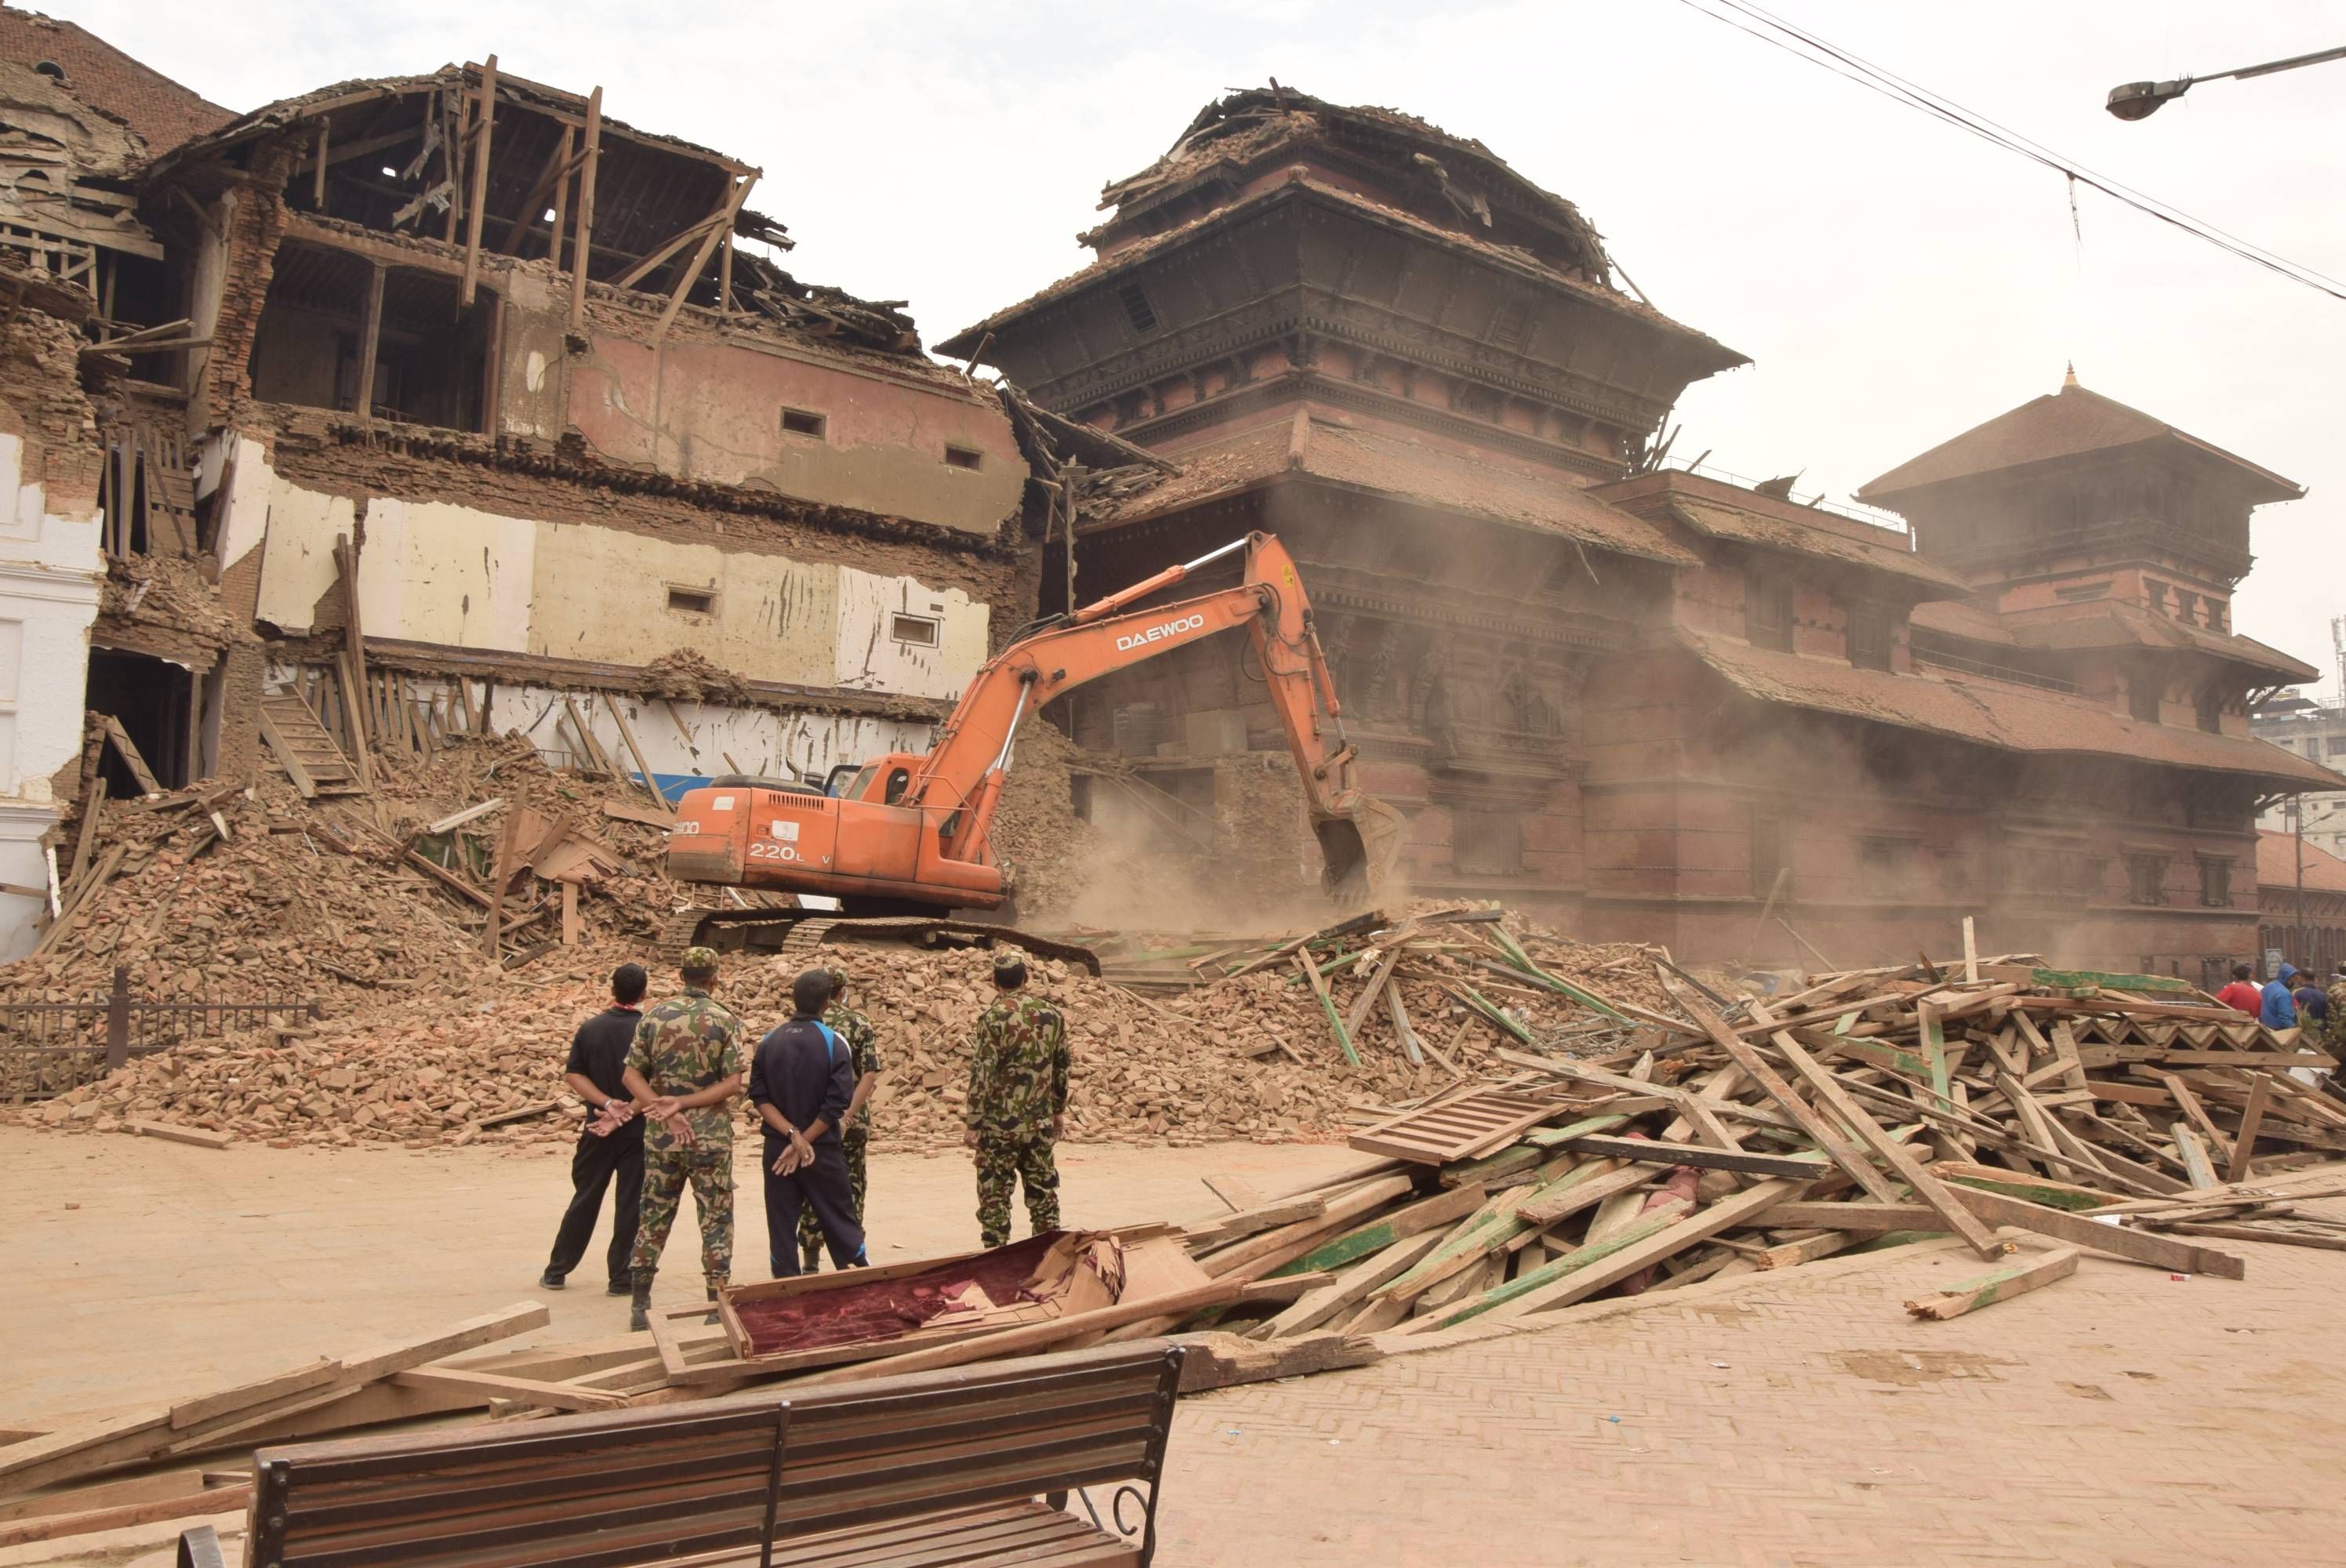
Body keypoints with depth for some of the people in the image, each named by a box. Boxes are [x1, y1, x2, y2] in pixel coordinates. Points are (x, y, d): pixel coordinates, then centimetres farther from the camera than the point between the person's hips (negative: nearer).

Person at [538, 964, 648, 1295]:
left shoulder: (591, 1028, -1)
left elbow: (573, 1074, -3)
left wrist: (607, 1103, -11)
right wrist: (624, 1113, -12)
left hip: (596, 1129, 3)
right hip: (638, 1131, -3)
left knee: (584, 1199, 15)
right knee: (630, 1205, 4)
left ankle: (556, 1271, 23)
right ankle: (621, 1278, 8)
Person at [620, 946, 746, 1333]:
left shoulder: (654, 1016, 2)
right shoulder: (726, 1020, -5)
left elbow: (631, 1075, -2)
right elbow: (732, 1083, -12)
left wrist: (664, 1110, -9)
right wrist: (683, 1104, -13)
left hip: (660, 1136, 3)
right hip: (711, 1136, -2)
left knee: (654, 1217, 13)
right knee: (716, 1221, 6)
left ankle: (640, 1306, 16)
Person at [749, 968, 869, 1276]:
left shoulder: (769, 1042, 0)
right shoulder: (834, 1043, -9)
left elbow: (760, 1098, -5)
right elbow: (836, 1104, -14)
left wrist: (792, 1134, -12)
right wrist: (802, 1140, -9)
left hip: (777, 1151, 2)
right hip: (822, 1150, -2)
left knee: (781, 1226, 9)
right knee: (840, 1224, 8)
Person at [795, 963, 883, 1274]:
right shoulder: (861, 1024, -2)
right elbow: (870, 1074, -12)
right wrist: (848, 1115, -15)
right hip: (852, 1120, 0)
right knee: (850, 1190, 10)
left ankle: (811, 1262, 9)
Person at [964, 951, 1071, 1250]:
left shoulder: (994, 1017, -12)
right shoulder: (1052, 1015, 5)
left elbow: (982, 1074, -14)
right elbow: (1061, 1068, 13)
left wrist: (974, 1124, -10)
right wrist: (1059, 1111, 23)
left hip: (1000, 1125, -4)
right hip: (1040, 1124, 5)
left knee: (995, 1197, 4)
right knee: (1043, 1195, 13)